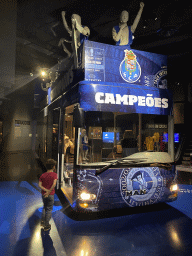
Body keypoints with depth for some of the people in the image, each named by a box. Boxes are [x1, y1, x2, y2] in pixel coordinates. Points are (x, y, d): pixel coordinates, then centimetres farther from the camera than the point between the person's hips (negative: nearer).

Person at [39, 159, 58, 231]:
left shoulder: (43, 175, 1)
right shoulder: (54, 174, -12)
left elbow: (39, 185, -8)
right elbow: (54, 184, -25)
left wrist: (46, 190, -14)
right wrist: (49, 192, -18)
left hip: (43, 194, 4)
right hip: (50, 195, -4)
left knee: (45, 207, 26)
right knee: (49, 210, 9)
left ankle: (43, 221, 29)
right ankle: (46, 226, 16)